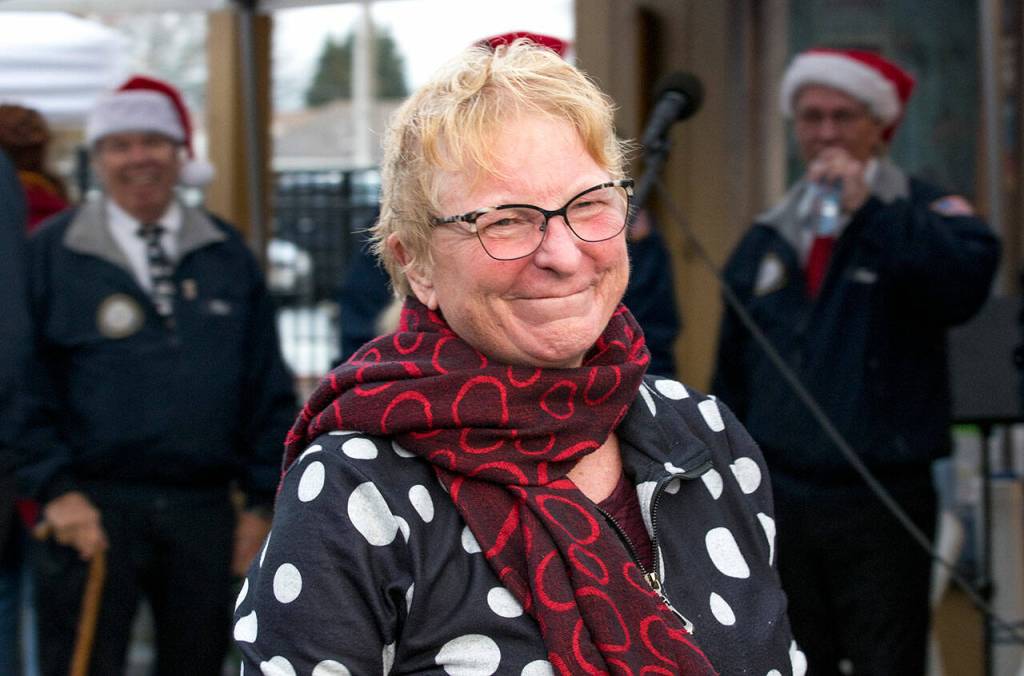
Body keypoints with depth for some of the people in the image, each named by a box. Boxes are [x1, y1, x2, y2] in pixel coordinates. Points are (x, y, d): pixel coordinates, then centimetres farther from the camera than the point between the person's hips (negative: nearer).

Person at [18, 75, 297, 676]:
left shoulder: (228, 255, 10)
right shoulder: (52, 254, 3)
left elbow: (269, 388, 11)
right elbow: (25, 385, 1)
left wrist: (263, 501, 6)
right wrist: (54, 488, -9)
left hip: (204, 510, 3)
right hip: (93, 509, -3)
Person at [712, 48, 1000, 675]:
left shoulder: (923, 215, 0)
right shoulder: (765, 240, 14)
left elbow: (969, 277, -24)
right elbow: (733, 379, 18)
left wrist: (869, 209, -25)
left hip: (882, 506, -4)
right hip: (782, 501, 5)